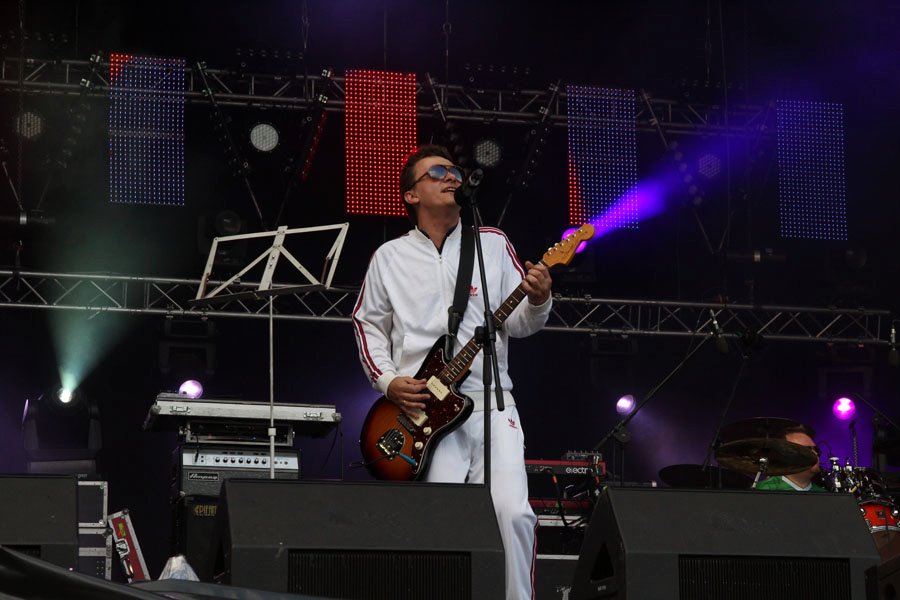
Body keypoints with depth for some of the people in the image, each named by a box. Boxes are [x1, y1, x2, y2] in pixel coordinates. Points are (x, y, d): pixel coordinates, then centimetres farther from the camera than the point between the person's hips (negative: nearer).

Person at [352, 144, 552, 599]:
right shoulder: (390, 258, 12)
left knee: (512, 511, -15)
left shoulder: (493, 244, 12)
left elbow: (517, 323, 8)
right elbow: (369, 326, 16)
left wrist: (537, 301, -13)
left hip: (490, 399, 1)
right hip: (422, 404, 0)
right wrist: (388, 380, 1)